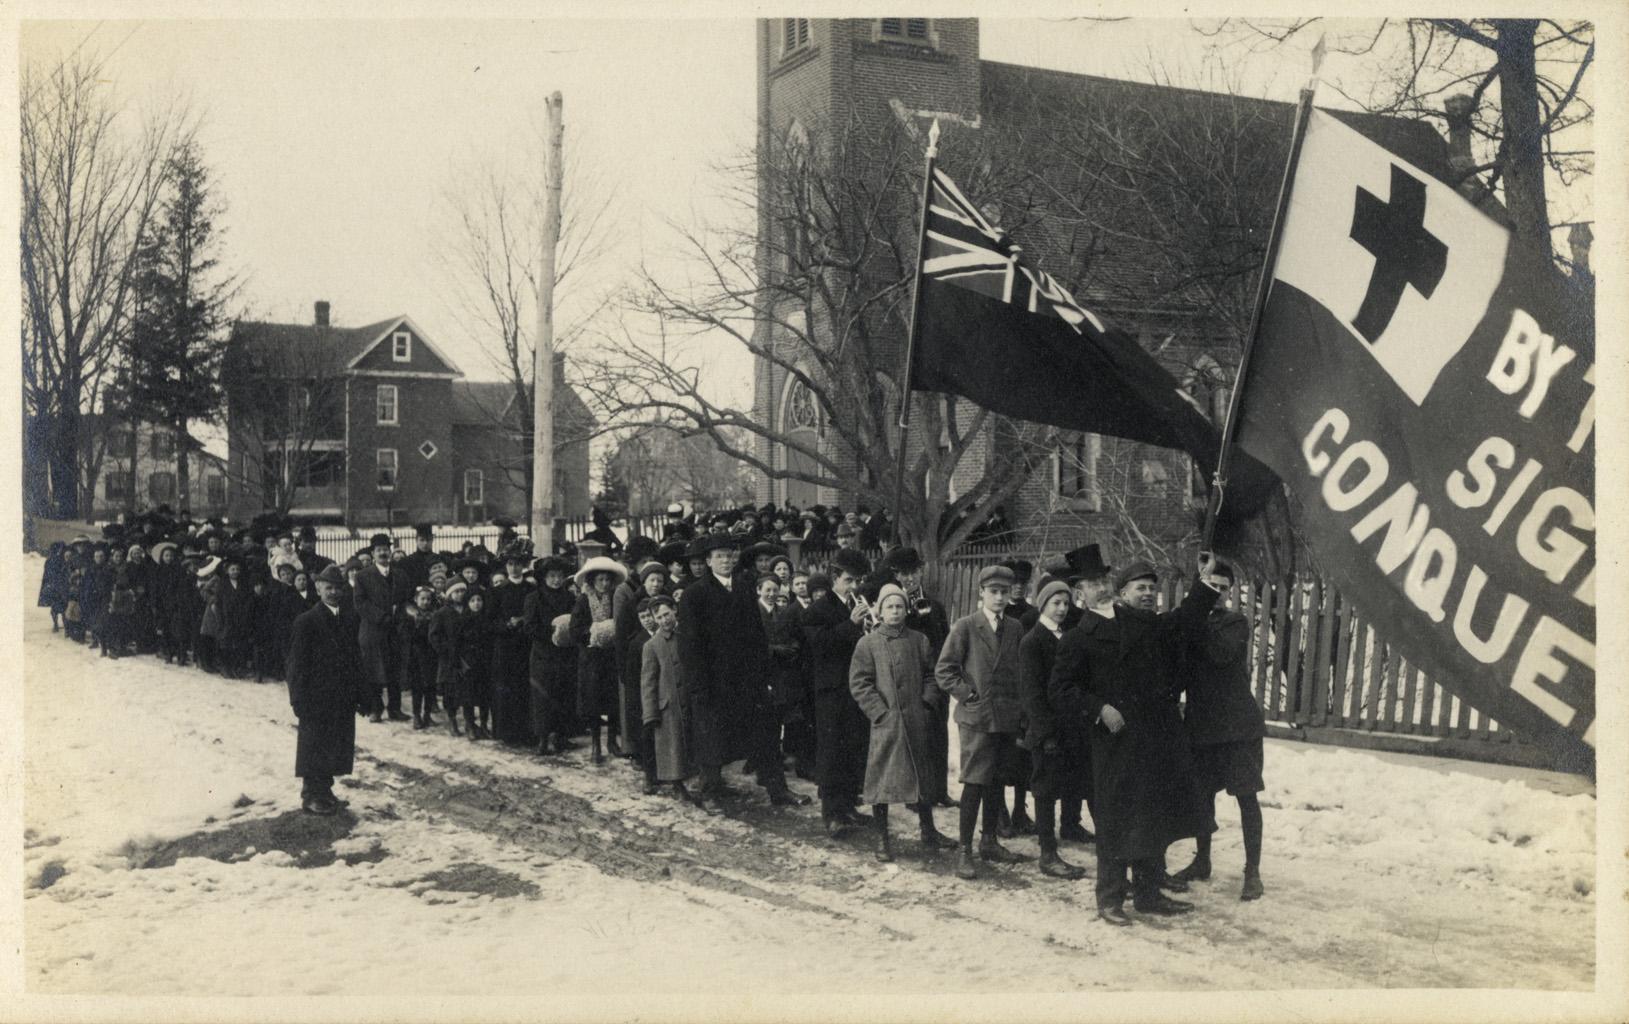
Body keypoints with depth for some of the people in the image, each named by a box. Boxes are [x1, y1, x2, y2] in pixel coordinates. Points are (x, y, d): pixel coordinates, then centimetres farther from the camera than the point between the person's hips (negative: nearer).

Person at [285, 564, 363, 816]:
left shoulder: (350, 619, 9)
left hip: (344, 698, 6)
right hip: (316, 698, -6)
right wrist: (299, 700, -13)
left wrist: (358, 691, 6)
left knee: (337, 746, 11)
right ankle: (311, 797, 13)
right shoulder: (306, 622, -8)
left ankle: (324, 791, 25)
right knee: (314, 746, 3)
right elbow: (297, 664, -9)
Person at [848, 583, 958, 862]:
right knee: (882, 779, 0)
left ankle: (928, 831, 27)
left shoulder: (919, 641, 8)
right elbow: (858, 683, -4)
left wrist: (927, 702, -3)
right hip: (886, 723, -3)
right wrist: (880, 711, -11)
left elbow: (931, 674, 12)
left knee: (922, 776, 13)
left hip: (917, 722, 3)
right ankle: (882, 839, 10)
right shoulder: (867, 643, -2)